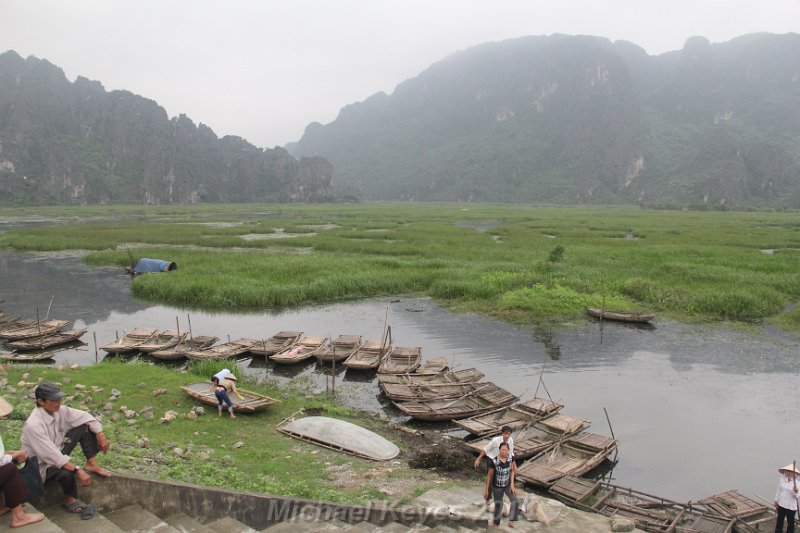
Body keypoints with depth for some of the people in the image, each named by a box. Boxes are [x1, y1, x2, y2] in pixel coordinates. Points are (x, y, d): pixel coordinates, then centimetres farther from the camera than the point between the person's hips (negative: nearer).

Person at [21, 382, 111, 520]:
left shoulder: (59, 410, -10)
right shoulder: (33, 425, -31)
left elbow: (85, 417, 1)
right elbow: (52, 456, -34)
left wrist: (101, 435, -11)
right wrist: (78, 471, -36)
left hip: (58, 452, 7)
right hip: (41, 465, -7)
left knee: (85, 426, -5)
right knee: (66, 472, -38)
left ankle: (91, 464, -1)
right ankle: (70, 501, -8)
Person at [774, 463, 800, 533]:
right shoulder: (781, 479, -6)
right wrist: (776, 500, 10)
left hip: (791, 506, -4)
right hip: (781, 504, 4)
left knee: (790, 522, 10)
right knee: (779, 520, 17)